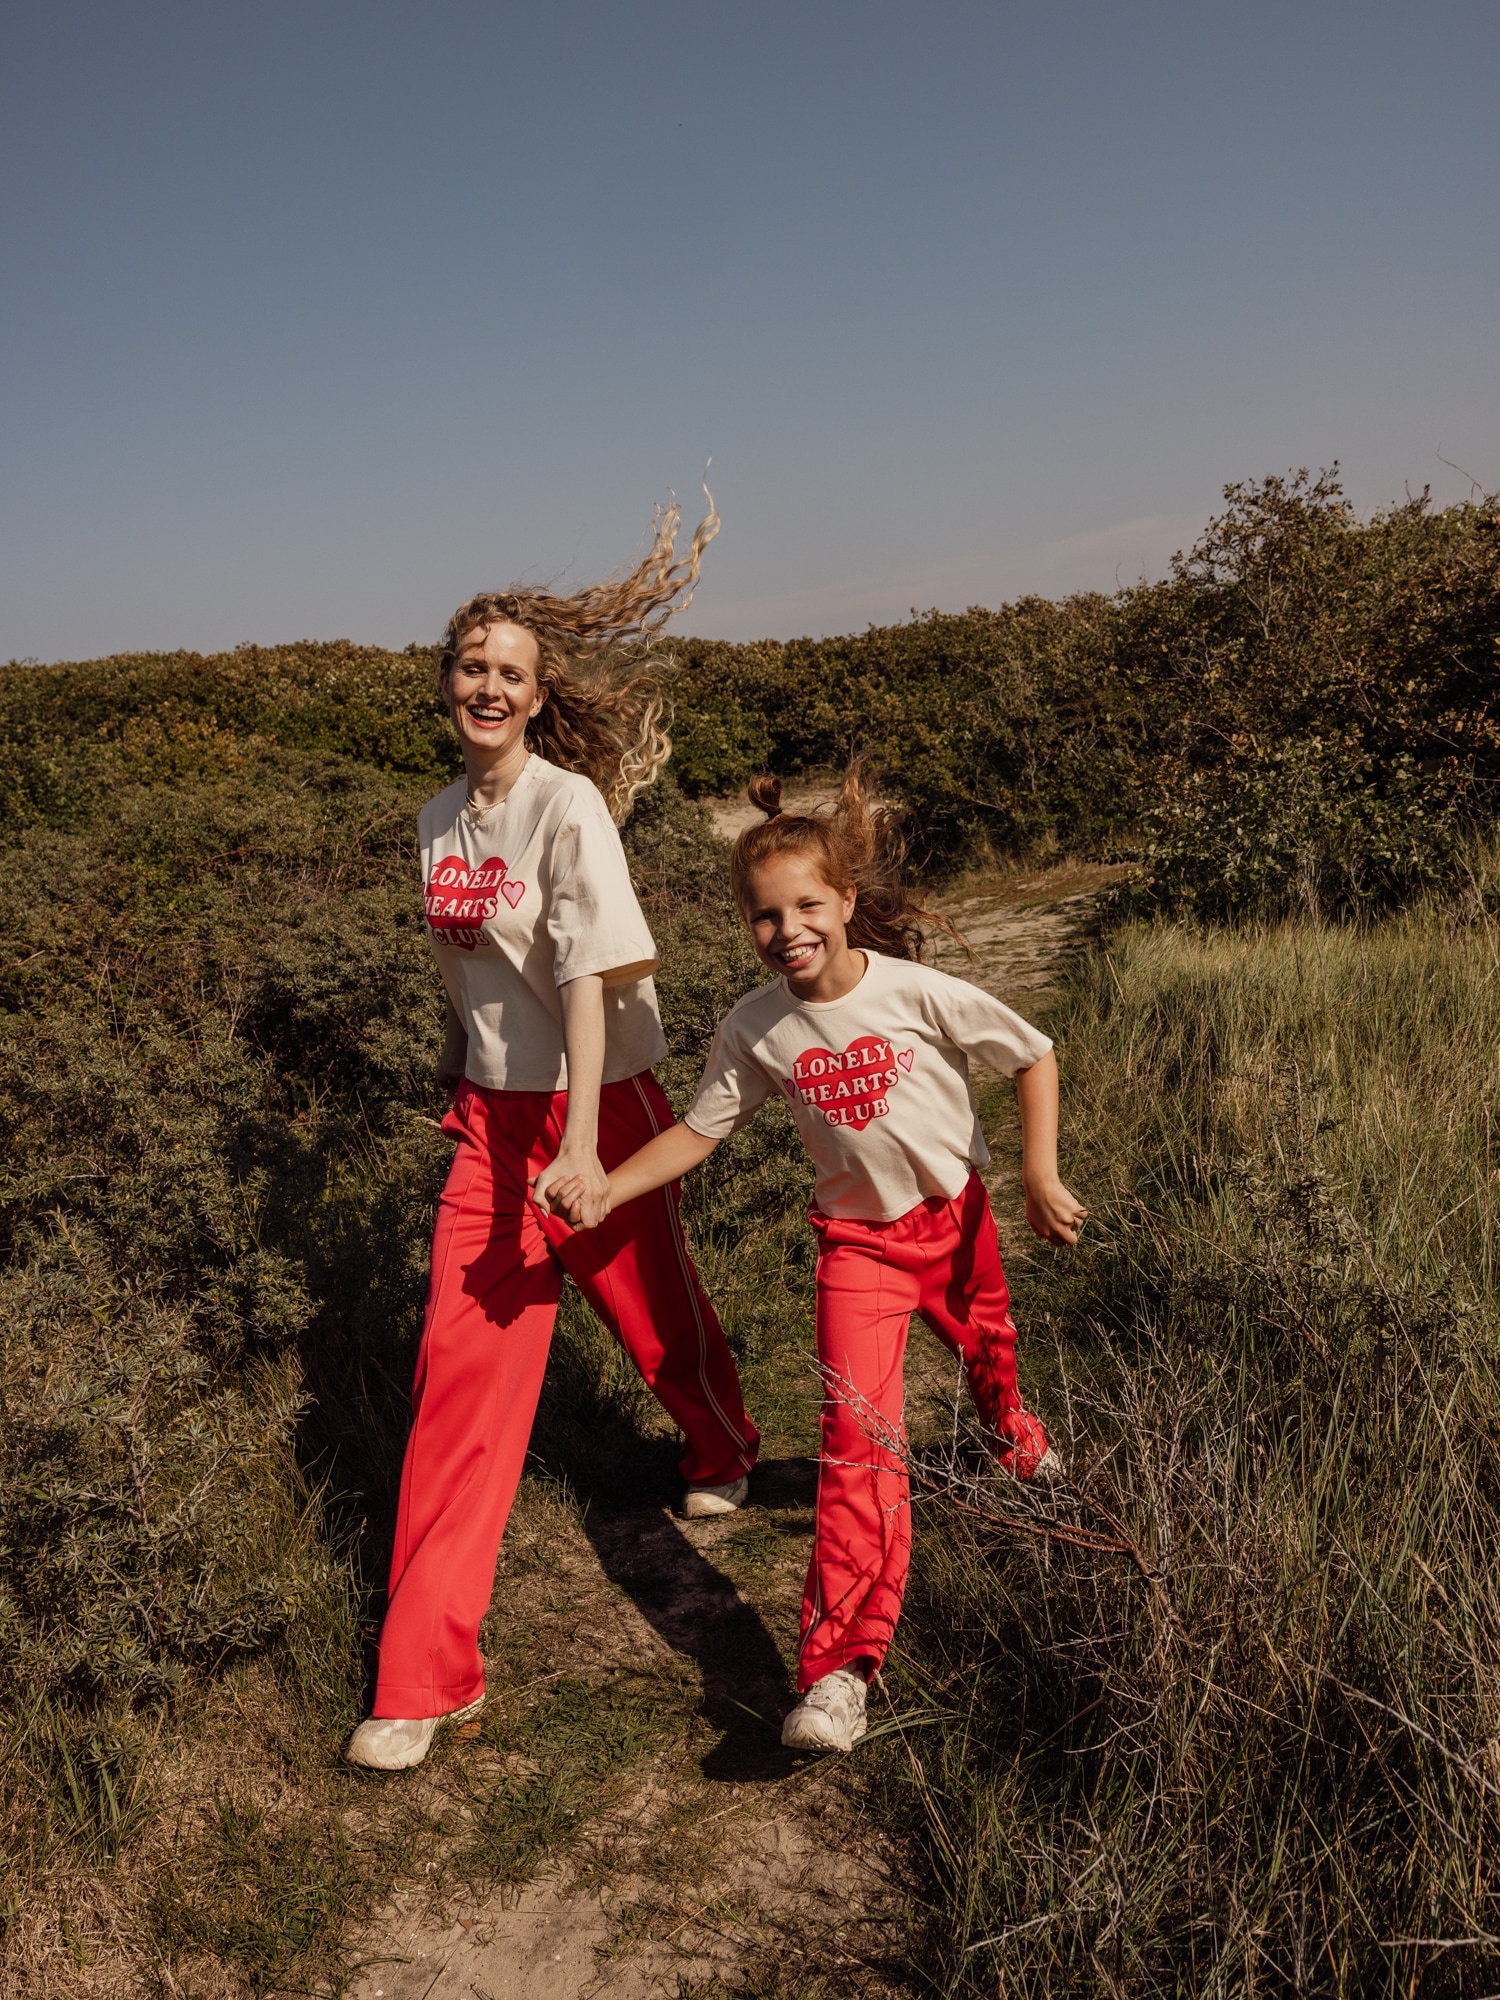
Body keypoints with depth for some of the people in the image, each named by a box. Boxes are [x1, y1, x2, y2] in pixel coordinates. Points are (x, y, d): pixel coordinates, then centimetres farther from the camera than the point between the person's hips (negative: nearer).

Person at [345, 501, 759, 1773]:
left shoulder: (569, 806, -16)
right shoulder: (442, 816, 4)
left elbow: (589, 975, -25)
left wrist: (576, 1145, -33)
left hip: (597, 1105, -5)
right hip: (492, 1113, 5)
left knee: (654, 1310, 17)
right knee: (462, 1363, -2)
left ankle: (723, 1452, 52)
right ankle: (426, 1675, 4)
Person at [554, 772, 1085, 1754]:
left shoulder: (918, 993, -20)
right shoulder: (753, 1028, -13)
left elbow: (1035, 1056, -9)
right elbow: (701, 1129, -4)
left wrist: (1041, 1175, -15)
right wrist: (609, 1187, -19)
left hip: (955, 1213, 1)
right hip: (859, 1240, 0)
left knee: (989, 1345, 26)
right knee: (859, 1435, -13)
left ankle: (1019, 1440, 65)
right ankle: (842, 1666, -15)